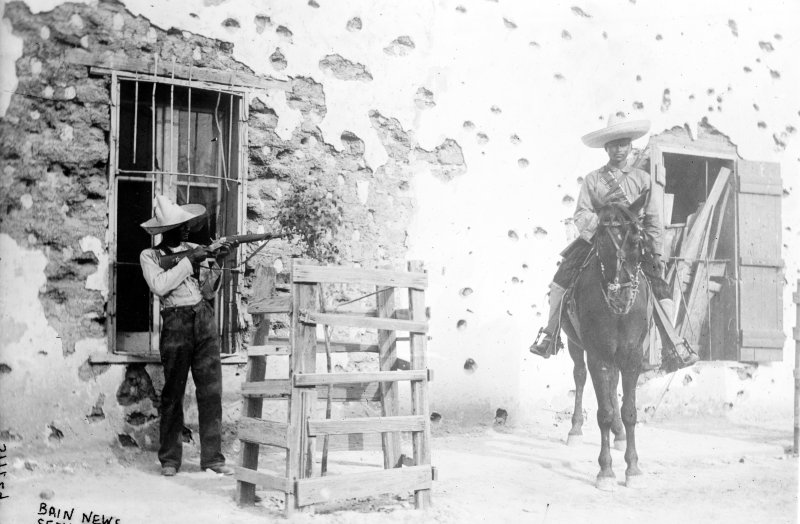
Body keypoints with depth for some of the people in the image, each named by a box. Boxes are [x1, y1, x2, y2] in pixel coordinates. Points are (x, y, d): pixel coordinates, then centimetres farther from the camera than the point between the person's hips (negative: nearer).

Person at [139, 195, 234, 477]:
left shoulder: (195, 250, 16)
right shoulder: (150, 256, 6)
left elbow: (209, 292, 12)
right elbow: (159, 285, -13)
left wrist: (215, 264, -3)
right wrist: (188, 260, -11)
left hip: (205, 320, 4)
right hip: (176, 323, -3)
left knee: (211, 391, 0)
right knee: (173, 393, 0)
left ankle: (213, 457, 4)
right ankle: (169, 459, 8)